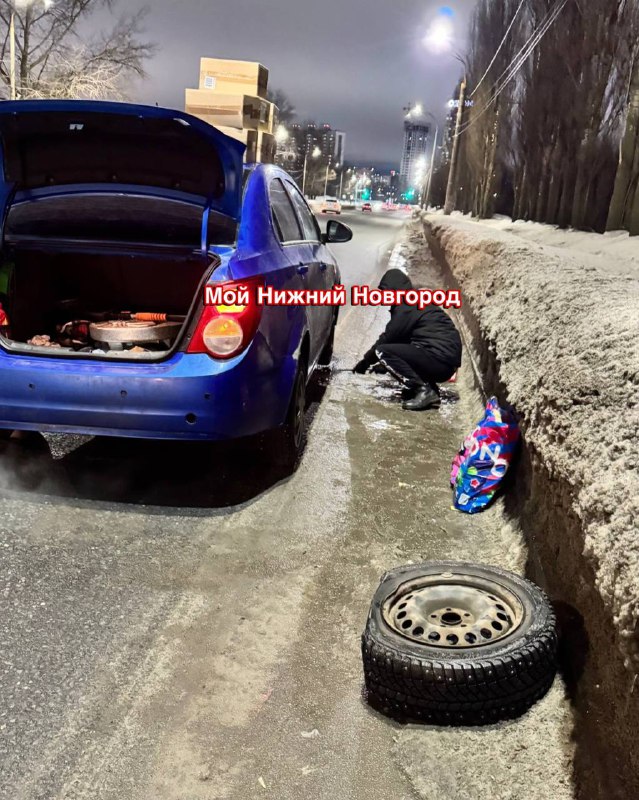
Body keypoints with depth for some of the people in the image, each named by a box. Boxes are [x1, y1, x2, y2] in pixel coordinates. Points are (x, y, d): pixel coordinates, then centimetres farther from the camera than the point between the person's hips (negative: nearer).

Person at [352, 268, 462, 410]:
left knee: (382, 351, -9)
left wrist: (365, 362, 7)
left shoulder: (407, 307, -8)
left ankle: (423, 390, -14)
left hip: (439, 359, -10)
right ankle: (431, 391, 10)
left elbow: (387, 338, -5)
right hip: (447, 361, 10)